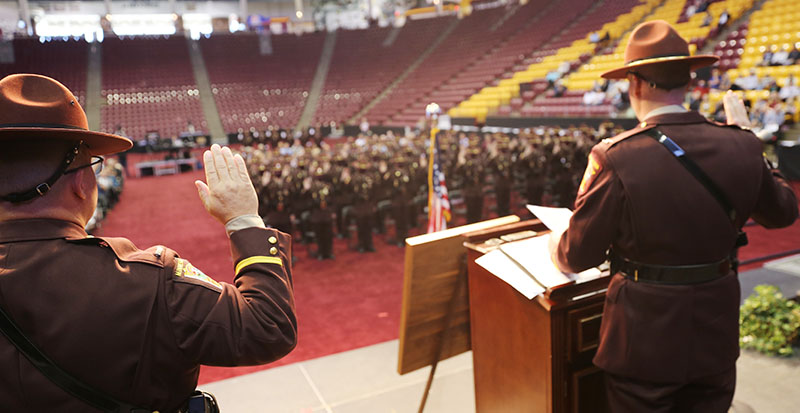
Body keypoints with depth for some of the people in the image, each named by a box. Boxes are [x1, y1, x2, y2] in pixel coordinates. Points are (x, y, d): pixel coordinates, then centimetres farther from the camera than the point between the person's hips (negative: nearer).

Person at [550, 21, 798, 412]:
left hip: (645, 341, -4)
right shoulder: (740, 146, -9)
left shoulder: (615, 158, -23)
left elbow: (577, 258, -15)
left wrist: (555, 244, 9)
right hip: (716, 336, 5)